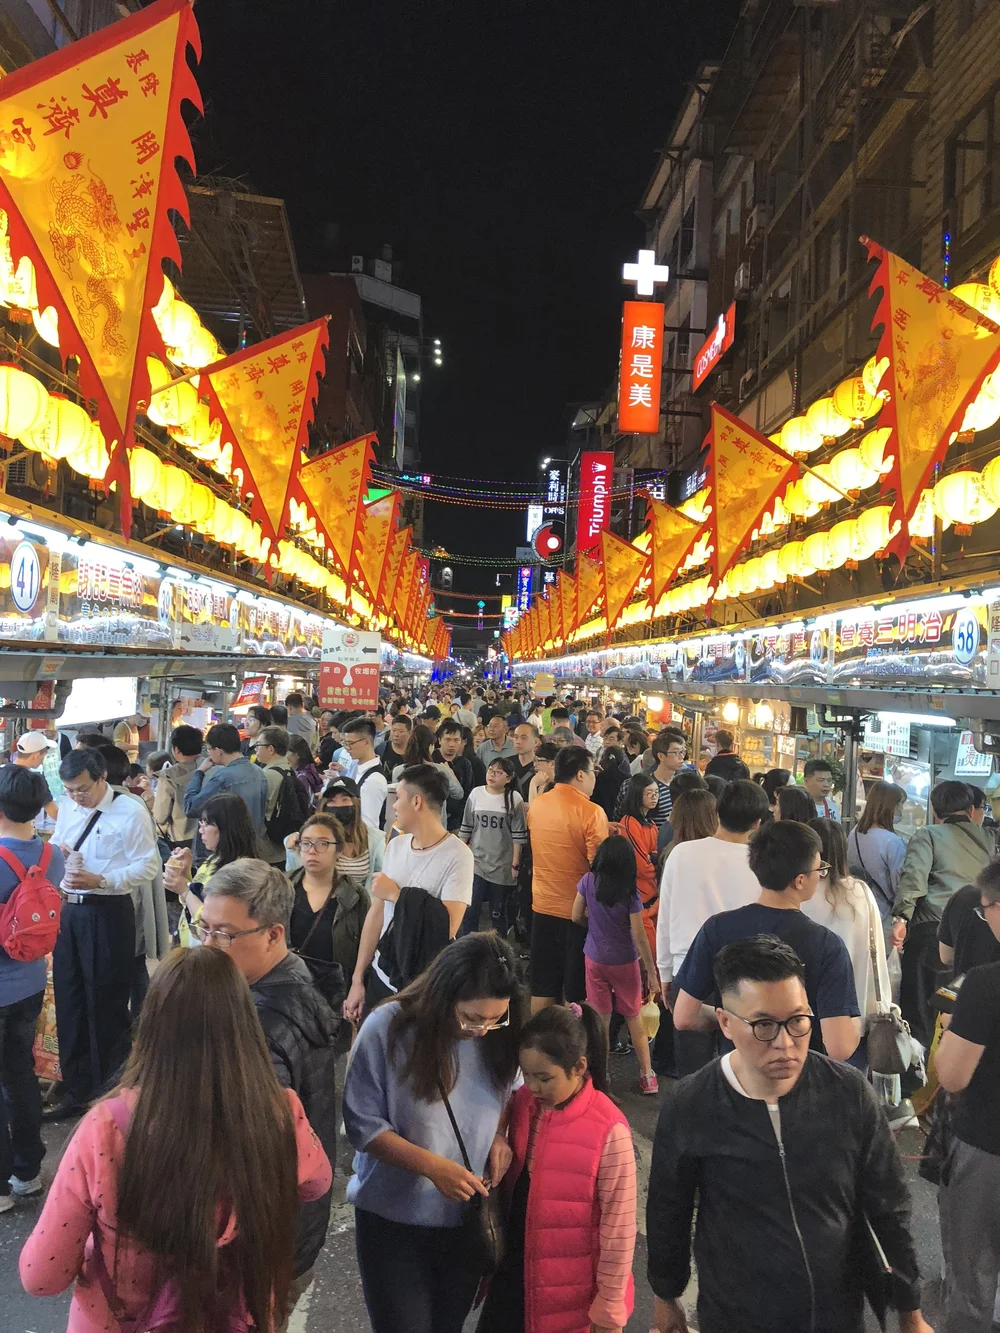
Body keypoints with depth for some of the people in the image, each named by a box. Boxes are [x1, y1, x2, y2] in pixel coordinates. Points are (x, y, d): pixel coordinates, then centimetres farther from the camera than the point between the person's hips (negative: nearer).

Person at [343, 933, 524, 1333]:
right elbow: (363, 1124, -16)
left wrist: (499, 1135, -13)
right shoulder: (387, 1028, -23)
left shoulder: (498, 1035, -12)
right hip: (392, 1219, -4)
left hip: (468, 1219, 4)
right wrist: (431, 1166, -26)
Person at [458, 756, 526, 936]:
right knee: (470, 910, -3)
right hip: (476, 861, 2)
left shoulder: (514, 798, -7)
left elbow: (519, 835, -4)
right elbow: (466, 828, 8)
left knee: (498, 913, 10)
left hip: (502, 865, -2)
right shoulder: (476, 793, 1)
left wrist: (515, 863, -6)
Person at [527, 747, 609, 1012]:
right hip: (579, 911, -5)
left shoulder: (536, 805, 2)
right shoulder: (591, 812, -18)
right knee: (577, 991, 9)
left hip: (542, 906, 6)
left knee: (543, 987, 16)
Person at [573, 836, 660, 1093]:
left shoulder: (588, 881, -12)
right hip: (624, 962, -1)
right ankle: (647, 1075, 18)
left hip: (594, 959, 2)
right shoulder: (630, 893, -18)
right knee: (634, 1017, 13)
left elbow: (577, 917, -2)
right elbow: (639, 937, -16)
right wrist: (652, 972, -8)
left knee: (600, 1018, 12)